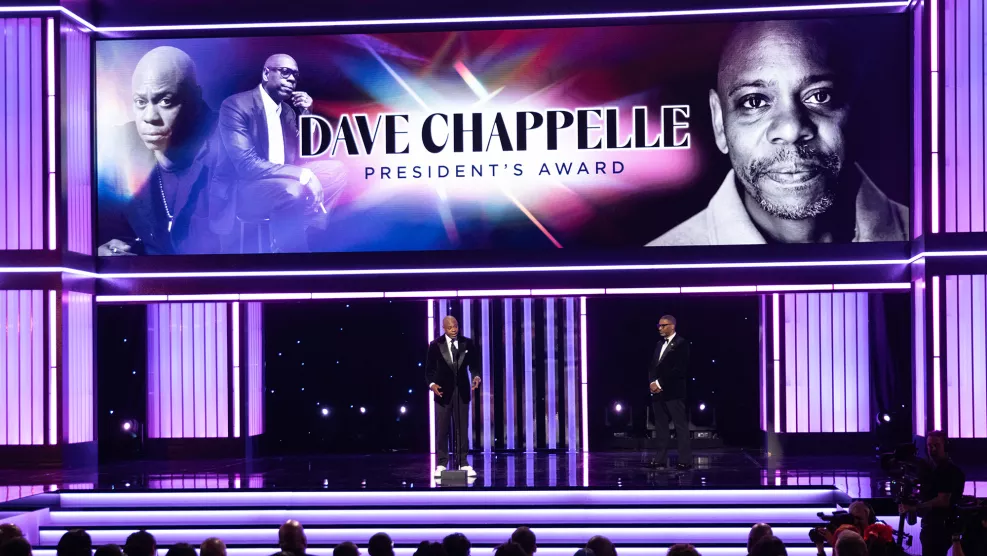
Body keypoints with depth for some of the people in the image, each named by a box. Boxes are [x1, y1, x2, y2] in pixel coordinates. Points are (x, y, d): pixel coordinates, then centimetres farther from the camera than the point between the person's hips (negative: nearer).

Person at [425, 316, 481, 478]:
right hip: (443, 391, -1)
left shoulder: (467, 343, 3)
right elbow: (430, 368, 0)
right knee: (442, 429, 1)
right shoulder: (435, 345, -2)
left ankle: (462, 463, 8)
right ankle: (441, 465, 6)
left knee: (462, 428, 4)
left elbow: (474, 364, 6)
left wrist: (476, 376, -14)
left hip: (462, 390, 1)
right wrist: (431, 383, -17)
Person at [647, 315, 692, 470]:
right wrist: (653, 382, -3)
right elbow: (653, 366, 17)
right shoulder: (660, 344, 18)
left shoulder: (681, 343, -6)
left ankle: (685, 460, -3)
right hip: (657, 391, 8)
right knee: (660, 426, 8)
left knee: (681, 426, -4)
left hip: (673, 392, -8)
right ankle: (660, 459, 12)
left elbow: (680, 369, -15)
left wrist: (660, 383, -14)